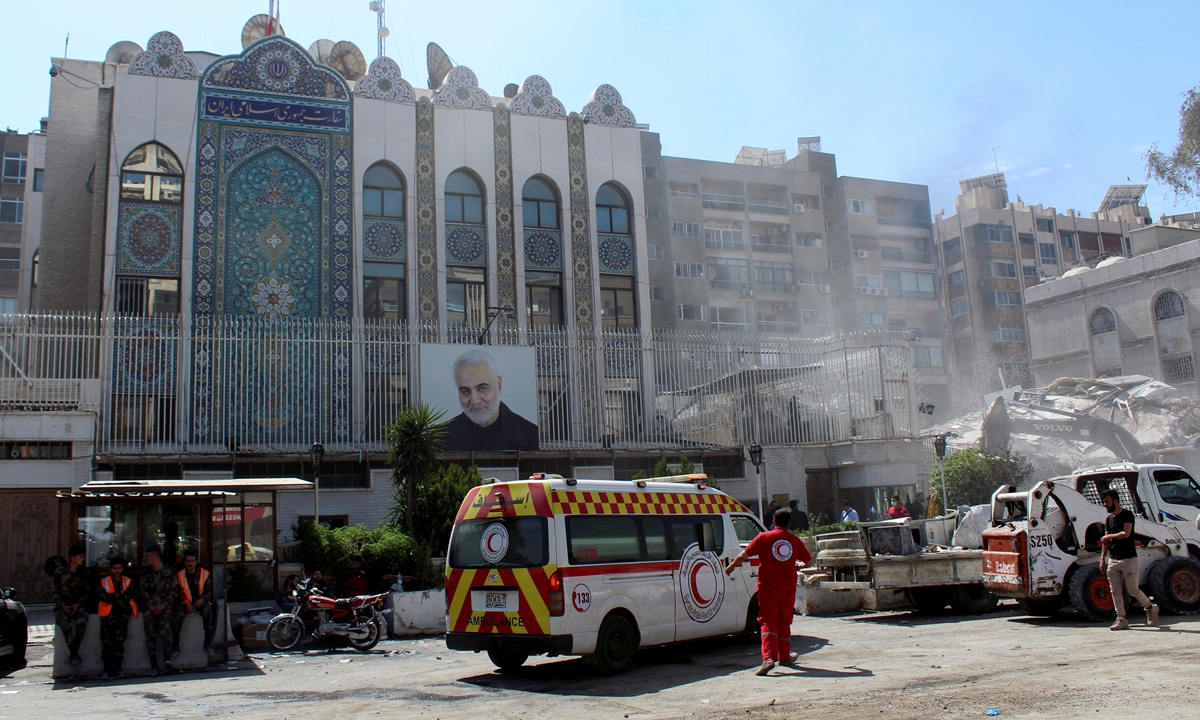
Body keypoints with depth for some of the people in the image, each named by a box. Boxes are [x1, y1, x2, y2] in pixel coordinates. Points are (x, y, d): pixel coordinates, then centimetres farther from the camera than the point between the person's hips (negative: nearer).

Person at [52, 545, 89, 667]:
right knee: (65, 623, -33)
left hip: (78, 604, 2)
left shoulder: (84, 572, 5)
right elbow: (55, 592, 0)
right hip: (62, 604, -2)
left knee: (82, 621, -31)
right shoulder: (60, 572, -3)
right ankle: (74, 654, -19)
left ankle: (73, 654, -20)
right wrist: (63, 607, -14)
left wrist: (78, 604, -11)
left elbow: (86, 592, 7)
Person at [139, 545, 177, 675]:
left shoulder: (170, 571, 8)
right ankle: (153, 665, -12)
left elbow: (174, 590, 2)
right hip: (150, 606, 3)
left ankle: (166, 659, -36)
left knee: (165, 626, -26)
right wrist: (151, 607, -8)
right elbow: (143, 592, 8)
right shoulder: (146, 574, 17)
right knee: (150, 633, -11)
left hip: (165, 606, -3)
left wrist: (163, 605, -11)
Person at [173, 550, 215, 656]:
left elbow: (208, 591, 7)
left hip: (200, 601, 0)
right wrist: (186, 604, -16)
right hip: (184, 602, 0)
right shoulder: (179, 575, -1)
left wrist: (202, 600, -14)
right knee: (179, 613, -32)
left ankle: (208, 644, -19)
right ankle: (175, 645, -18)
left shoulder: (204, 574, 1)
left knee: (208, 612, -30)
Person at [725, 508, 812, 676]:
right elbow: (808, 561, 17)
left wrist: (731, 567, 11)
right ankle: (784, 656, 31)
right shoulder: (795, 541, 4)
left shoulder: (764, 537, -5)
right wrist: (798, 565, 38)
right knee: (784, 623, 18)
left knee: (768, 622, -4)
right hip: (788, 590, 3)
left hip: (768, 588, -3)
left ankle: (769, 657, -21)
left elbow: (743, 556, -6)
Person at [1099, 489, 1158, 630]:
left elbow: (1125, 534, -21)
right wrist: (1102, 558, 8)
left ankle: (1151, 608, 24)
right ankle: (1122, 619, 7)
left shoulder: (1127, 515, -9)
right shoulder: (1109, 519, 12)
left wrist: (1109, 536, -8)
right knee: (1116, 591, 2)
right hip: (1113, 560, 6)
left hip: (1129, 559, -6)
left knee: (1133, 590, -2)